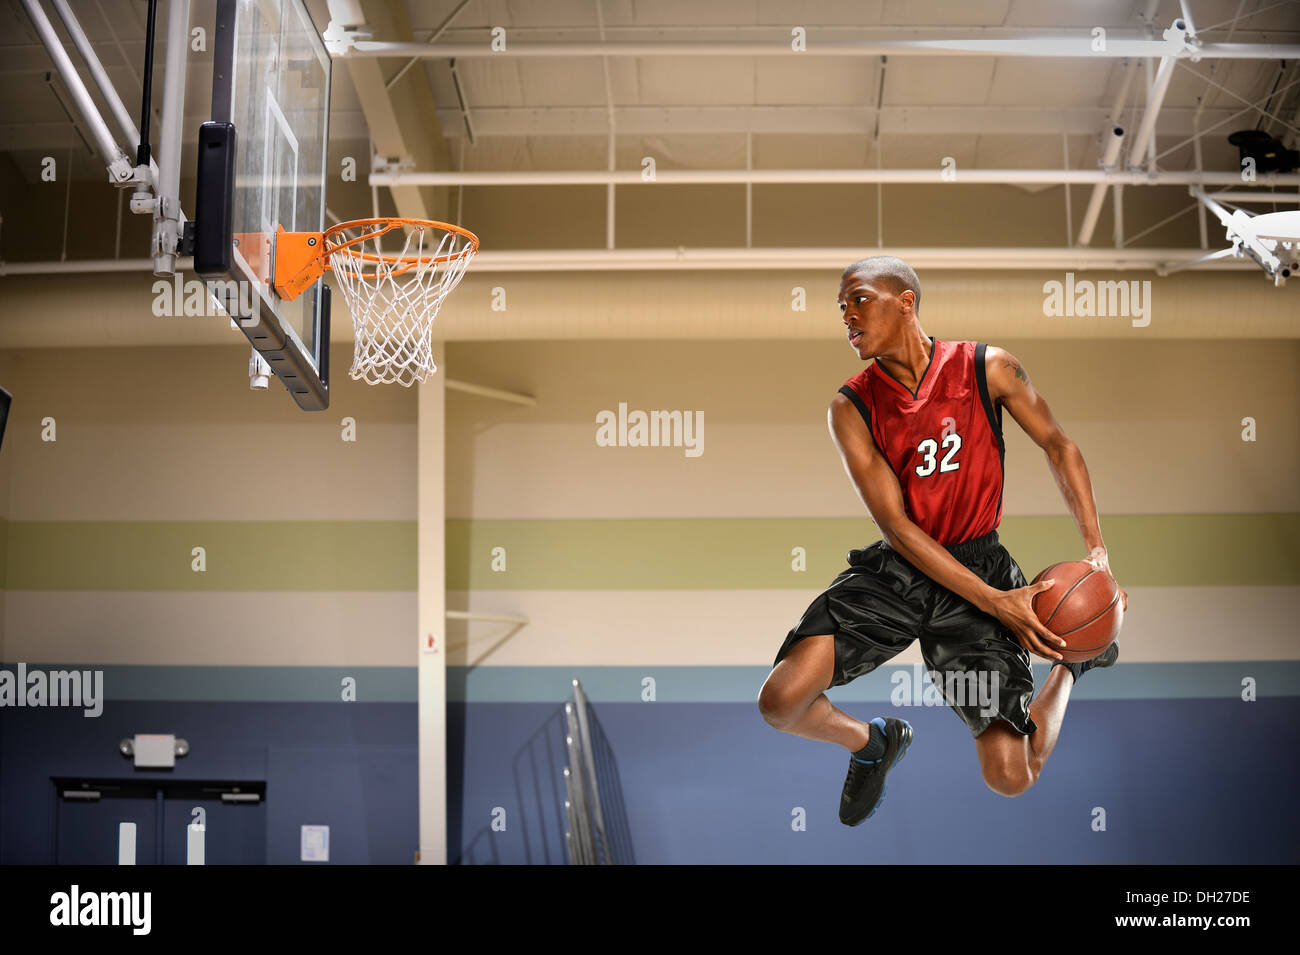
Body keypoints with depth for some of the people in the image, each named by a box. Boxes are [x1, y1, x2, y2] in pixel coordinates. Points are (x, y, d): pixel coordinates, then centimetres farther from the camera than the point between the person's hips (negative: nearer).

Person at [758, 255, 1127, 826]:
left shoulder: (988, 369, -6)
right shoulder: (851, 408, -7)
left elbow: (1059, 447, 7)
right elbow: (896, 525, -12)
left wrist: (1096, 551, -5)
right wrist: (993, 601, -21)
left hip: (979, 564, -1)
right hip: (896, 568, 1)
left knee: (1012, 778, -8)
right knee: (782, 702, -21)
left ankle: (1070, 662, 25)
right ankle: (872, 742, 15)